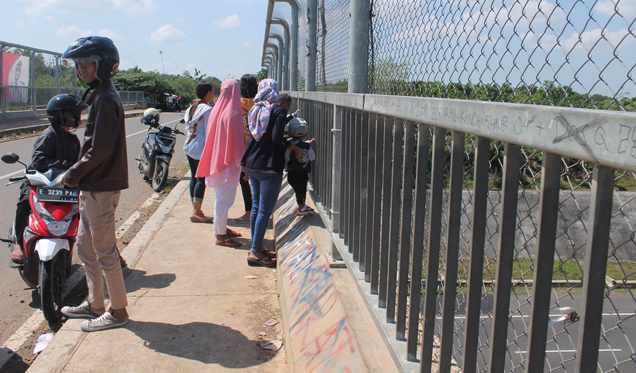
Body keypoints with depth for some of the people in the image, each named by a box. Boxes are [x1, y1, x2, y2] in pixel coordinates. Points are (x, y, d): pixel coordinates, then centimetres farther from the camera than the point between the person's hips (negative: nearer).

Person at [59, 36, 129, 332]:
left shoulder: (105, 98, -17)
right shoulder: (100, 95, 15)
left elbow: (99, 149, -21)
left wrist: (73, 175, -10)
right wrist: (78, 175, 12)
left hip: (100, 188, -10)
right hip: (93, 187, 10)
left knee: (105, 252, -1)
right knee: (86, 246, 18)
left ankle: (118, 311, 11)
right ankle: (95, 304, 30)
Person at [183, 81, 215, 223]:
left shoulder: (192, 107, 12)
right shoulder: (208, 109, -13)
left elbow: (187, 128, 16)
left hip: (189, 147, 9)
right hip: (201, 149, -9)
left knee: (194, 178, 12)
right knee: (201, 179, -5)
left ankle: (195, 210, 18)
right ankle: (196, 212, -5)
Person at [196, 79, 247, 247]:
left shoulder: (217, 110, 5)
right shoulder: (233, 113, -18)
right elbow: (237, 140, -18)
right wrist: (242, 161, -9)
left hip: (217, 161, 9)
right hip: (228, 163, -8)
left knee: (221, 198, 18)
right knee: (224, 199, -1)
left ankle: (222, 229, 29)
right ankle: (221, 235, 6)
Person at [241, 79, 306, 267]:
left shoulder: (255, 110, 9)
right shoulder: (278, 111, -11)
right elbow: (277, 139, -21)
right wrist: (294, 148, -6)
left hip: (252, 165, 8)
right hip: (269, 167, -8)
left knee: (256, 206, 15)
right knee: (265, 210, -2)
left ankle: (256, 248, 22)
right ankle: (255, 253, 1)